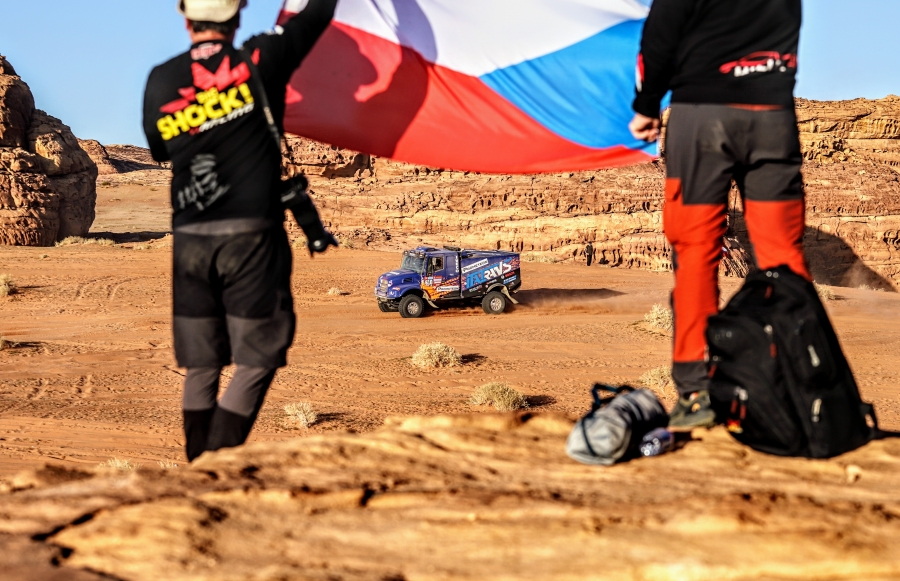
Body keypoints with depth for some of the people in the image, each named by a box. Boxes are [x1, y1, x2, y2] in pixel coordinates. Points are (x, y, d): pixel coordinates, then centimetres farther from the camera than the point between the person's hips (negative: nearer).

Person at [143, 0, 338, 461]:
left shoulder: (160, 81, 3)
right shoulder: (259, 62, -4)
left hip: (188, 237, 4)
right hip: (251, 234, -4)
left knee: (200, 366, 12)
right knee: (256, 359, 3)